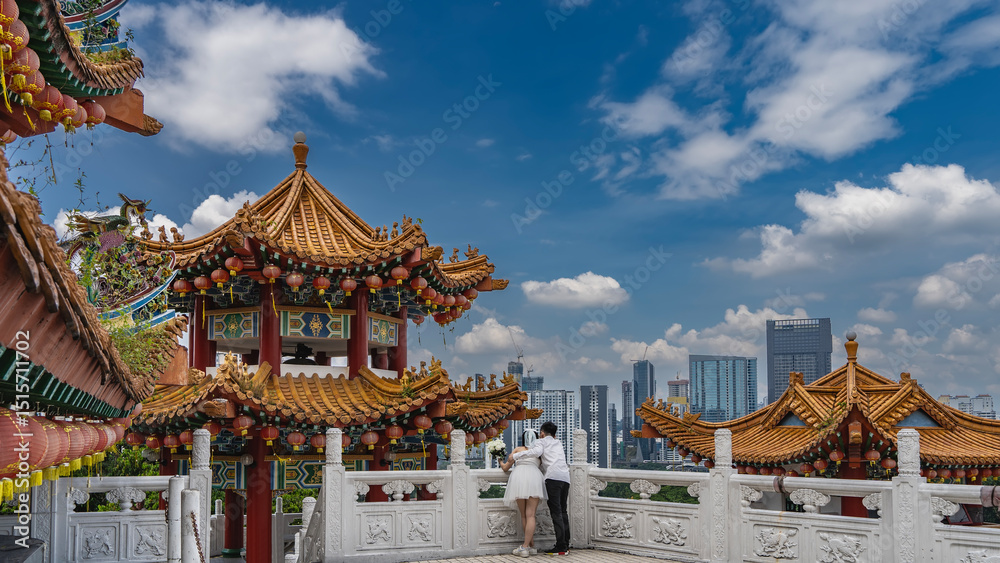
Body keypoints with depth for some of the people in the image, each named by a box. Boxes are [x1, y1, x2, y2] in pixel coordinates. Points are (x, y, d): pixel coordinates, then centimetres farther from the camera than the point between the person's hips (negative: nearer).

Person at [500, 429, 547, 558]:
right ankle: (526, 546, -12)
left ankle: (531, 546, 10)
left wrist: (501, 462, 47)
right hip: (534, 478, 0)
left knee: (524, 515, 10)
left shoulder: (518, 449, 22)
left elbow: (505, 468, 27)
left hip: (519, 477, 0)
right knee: (530, 515, -4)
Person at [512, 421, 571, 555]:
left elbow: (537, 452, -7)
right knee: (562, 511, 12)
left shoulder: (541, 441, 13)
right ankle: (566, 545, 10)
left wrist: (516, 456, -2)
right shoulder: (558, 443, 32)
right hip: (566, 477, 6)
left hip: (553, 476, -6)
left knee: (556, 511, -9)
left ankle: (561, 546, -13)